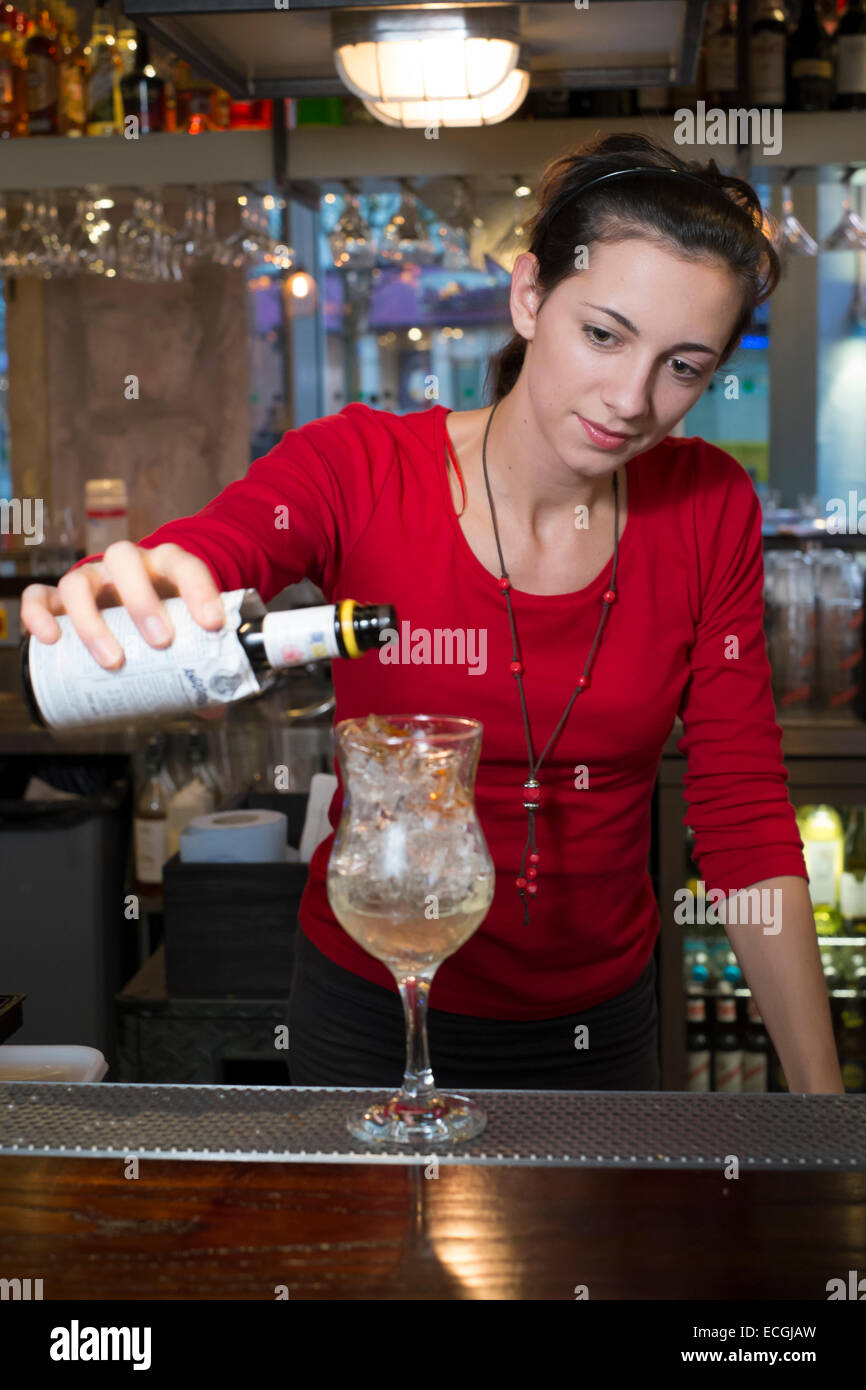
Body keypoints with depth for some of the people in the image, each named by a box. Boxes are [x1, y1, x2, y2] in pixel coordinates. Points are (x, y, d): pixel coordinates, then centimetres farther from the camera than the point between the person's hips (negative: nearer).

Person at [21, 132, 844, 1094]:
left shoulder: (709, 510, -10)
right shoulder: (357, 468, -16)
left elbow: (745, 817, -9)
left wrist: (818, 1088, -14)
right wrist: (101, 604, -56)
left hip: (599, 1024, 3)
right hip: (370, 1011, -2)